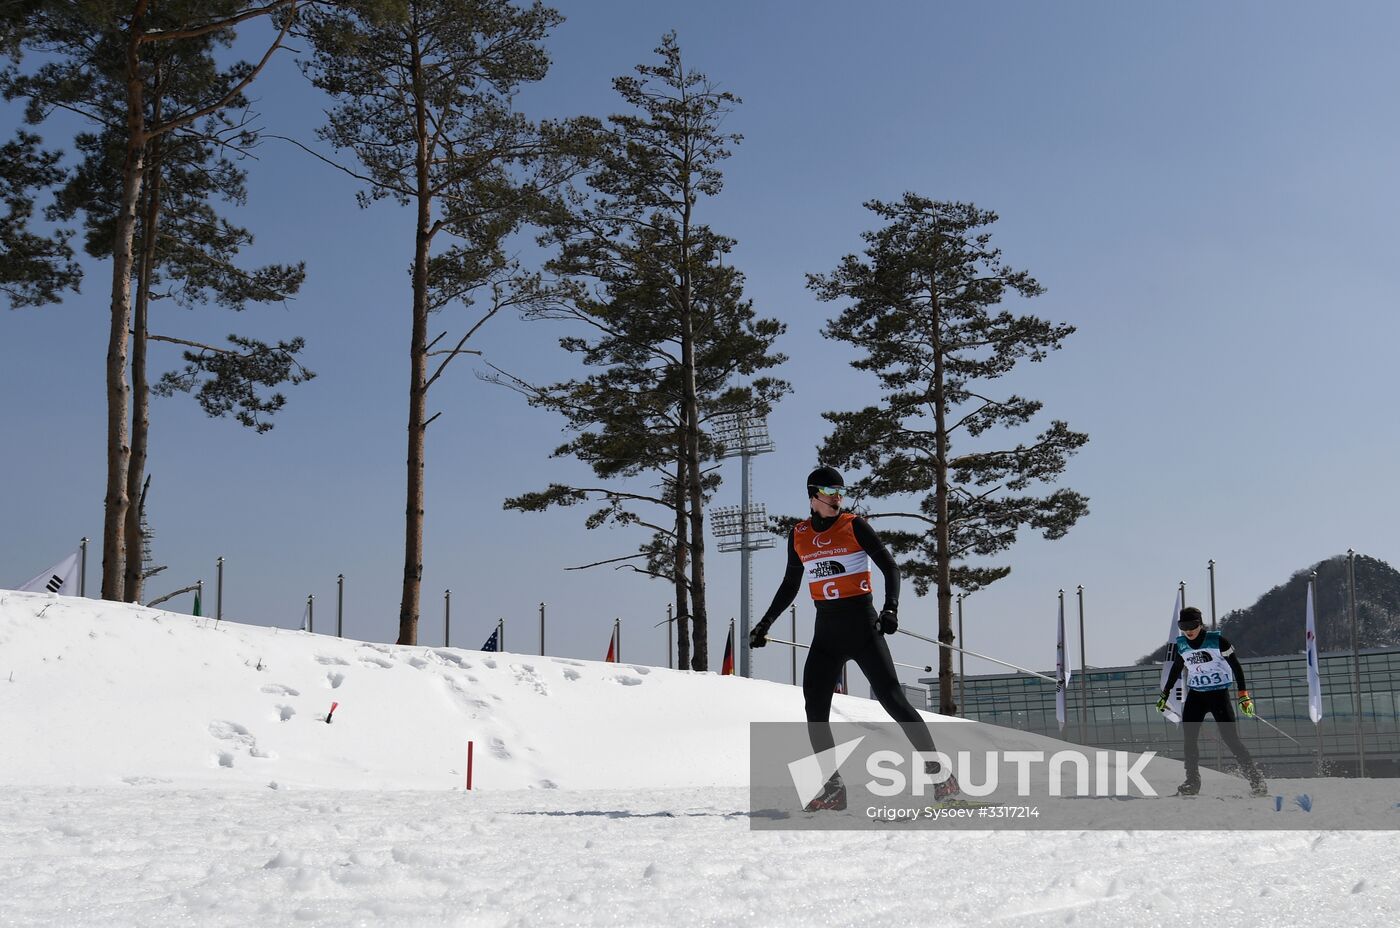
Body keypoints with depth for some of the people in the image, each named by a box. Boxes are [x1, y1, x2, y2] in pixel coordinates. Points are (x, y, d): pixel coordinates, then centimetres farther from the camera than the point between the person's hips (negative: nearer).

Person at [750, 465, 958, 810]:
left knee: (893, 700, -9)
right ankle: (834, 788, 4)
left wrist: (891, 608, -20)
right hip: (826, 632, 4)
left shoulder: (854, 526, -4)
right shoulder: (798, 536, 8)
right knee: (814, 710, -4)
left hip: (862, 626, -4)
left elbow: (890, 568, -5)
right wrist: (765, 623, 20)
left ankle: (939, 773, -2)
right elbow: (790, 586, 21)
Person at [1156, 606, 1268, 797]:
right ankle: (1192, 782, 6)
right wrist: (1164, 695, 20)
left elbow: (1236, 666, -7)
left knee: (1231, 738, -9)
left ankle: (1256, 779, 2)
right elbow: (1175, 670, 17)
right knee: (1189, 739, -5)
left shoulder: (1217, 640, -12)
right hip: (1195, 695, 4)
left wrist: (1244, 695, -12)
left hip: (1219, 694, -4)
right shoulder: (1181, 645, 2)